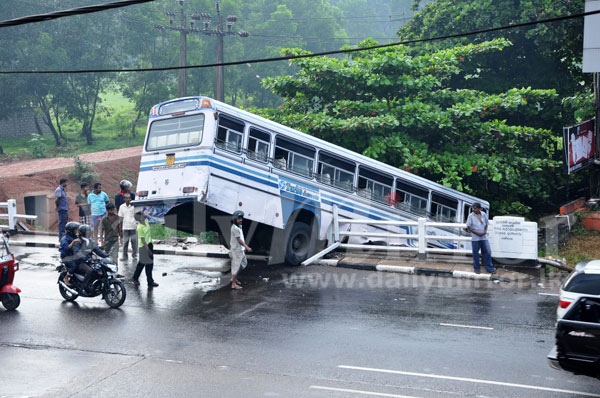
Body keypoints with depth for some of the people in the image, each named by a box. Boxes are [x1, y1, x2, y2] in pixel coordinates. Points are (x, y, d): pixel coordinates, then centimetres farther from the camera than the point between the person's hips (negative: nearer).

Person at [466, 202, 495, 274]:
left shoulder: (484, 214, 1)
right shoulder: (471, 216, -8)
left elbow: (486, 224, 12)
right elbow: (468, 227, -7)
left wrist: (485, 231, -6)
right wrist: (477, 233, -14)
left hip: (484, 237, 3)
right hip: (475, 238, -3)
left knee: (487, 252, 5)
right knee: (475, 253, 5)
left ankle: (490, 268, 17)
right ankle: (477, 269, 19)